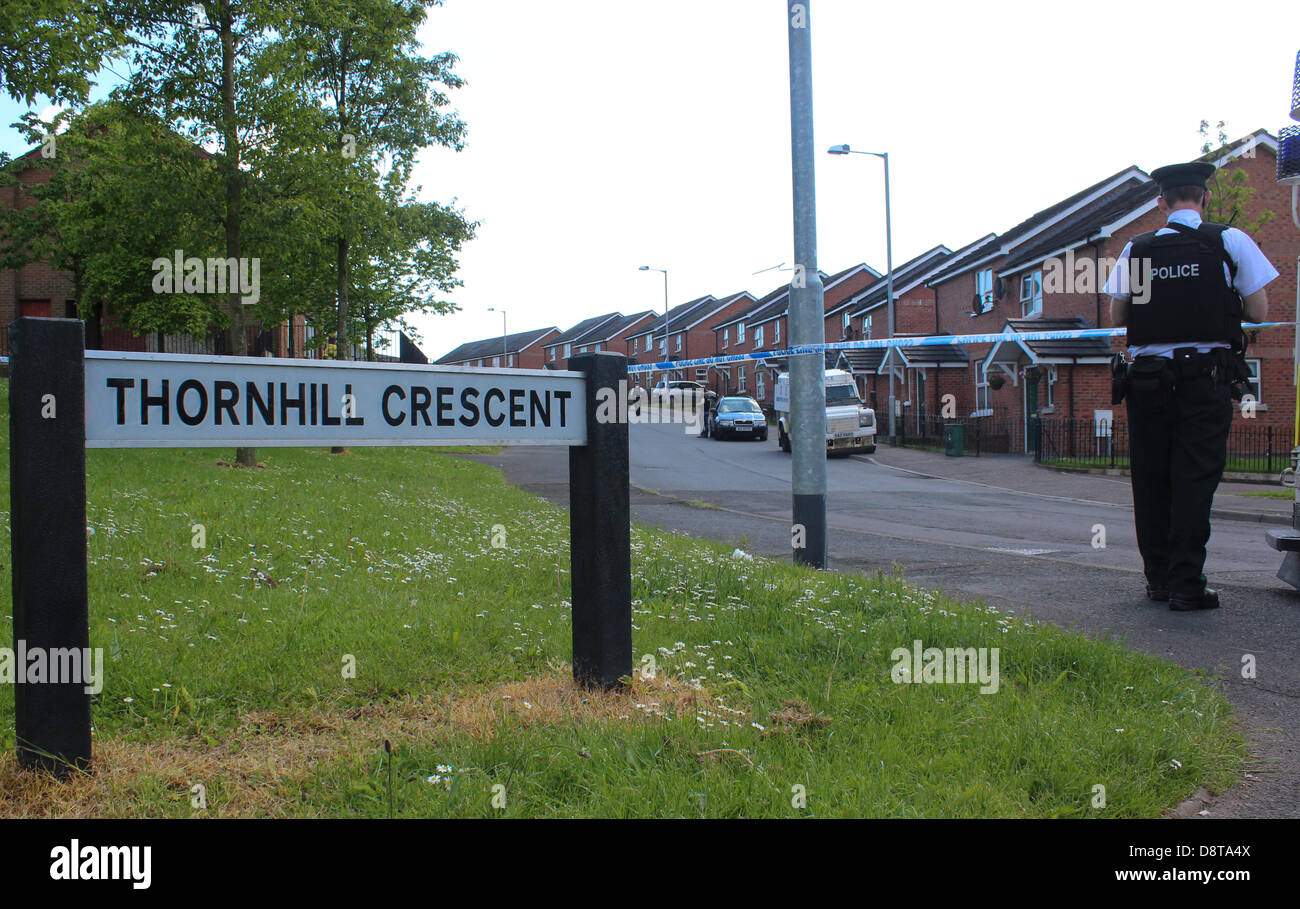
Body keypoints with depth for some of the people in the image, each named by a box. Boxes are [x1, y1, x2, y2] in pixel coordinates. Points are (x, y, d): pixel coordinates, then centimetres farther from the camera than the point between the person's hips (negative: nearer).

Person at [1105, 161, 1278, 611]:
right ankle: (1186, 585, -4)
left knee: (1151, 480, 10)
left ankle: (1158, 578, 16)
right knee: (1195, 479, -1)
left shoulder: (1136, 250, 5)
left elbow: (1116, 316, 8)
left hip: (1148, 376, 2)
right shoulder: (1230, 241, -1)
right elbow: (1259, 312, -1)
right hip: (1206, 377, -2)